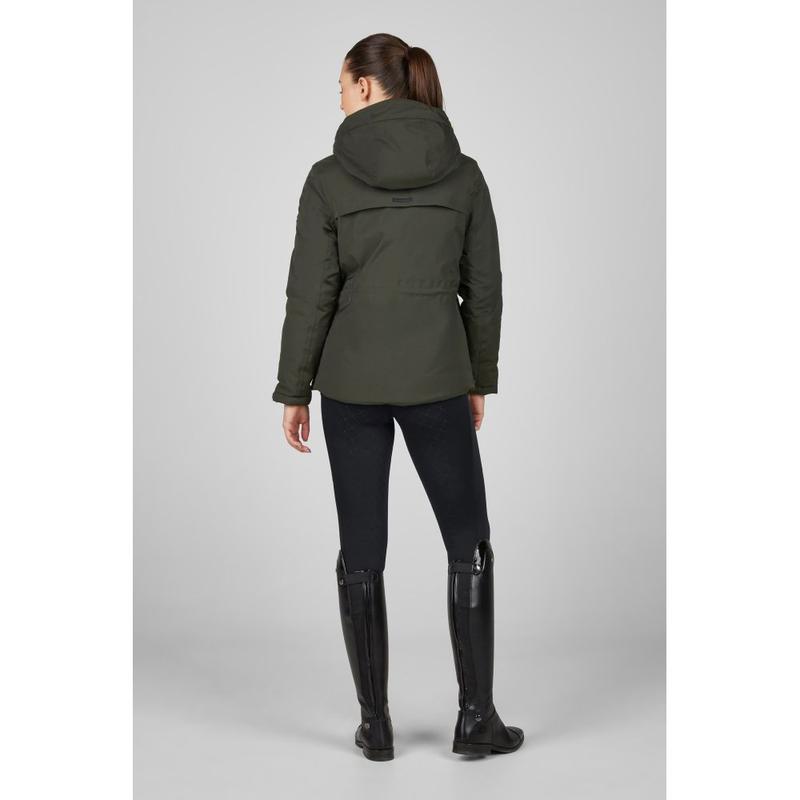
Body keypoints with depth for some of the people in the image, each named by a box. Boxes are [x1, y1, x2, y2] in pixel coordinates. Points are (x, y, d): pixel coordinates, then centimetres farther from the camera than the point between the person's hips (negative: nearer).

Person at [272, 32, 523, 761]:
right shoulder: (463, 172, 0)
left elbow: (310, 294, -6)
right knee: (469, 545, 12)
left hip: (351, 382, 0)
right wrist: (480, 379, 13)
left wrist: (293, 390, 3)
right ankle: (476, 718, 13)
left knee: (361, 553, 8)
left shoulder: (330, 178, -6)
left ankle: (376, 724, 14)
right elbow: (484, 287, 3)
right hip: (435, 380, 1)